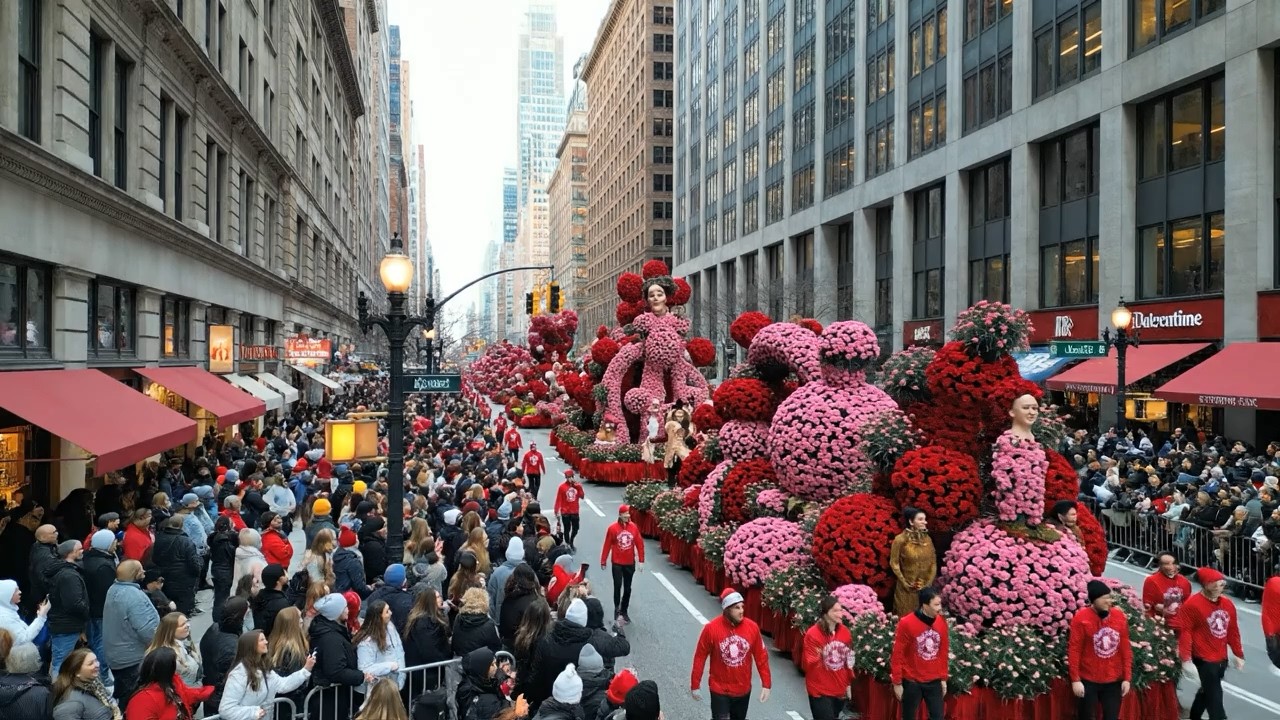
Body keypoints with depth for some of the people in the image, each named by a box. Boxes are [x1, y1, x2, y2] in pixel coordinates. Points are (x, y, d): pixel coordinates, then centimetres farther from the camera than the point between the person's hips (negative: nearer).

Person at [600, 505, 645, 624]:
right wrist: (603, 562, -2)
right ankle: (617, 607, 14)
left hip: (630, 563, 3)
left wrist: (641, 561, 1)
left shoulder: (634, 527, -3)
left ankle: (624, 611, 23)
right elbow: (607, 545, -5)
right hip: (617, 563, -3)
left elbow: (639, 544, 3)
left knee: (627, 588, 10)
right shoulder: (613, 528, -10)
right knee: (617, 586, -8)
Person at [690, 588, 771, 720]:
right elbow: (700, 657, -8)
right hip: (720, 690, -3)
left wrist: (766, 684, -2)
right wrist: (695, 685, -4)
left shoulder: (752, 627, -10)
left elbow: (761, 656, -1)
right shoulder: (711, 628, -18)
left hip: (743, 690, 3)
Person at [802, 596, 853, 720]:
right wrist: (818, 659, -36)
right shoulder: (813, 634, -16)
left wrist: (848, 684, 15)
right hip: (820, 691, -5)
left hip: (840, 690, 5)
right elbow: (809, 665, -15)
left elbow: (848, 661, 11)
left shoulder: (844, 632, 1)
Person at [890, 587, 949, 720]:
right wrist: (897, 682, -9)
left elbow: (943, 652, 9)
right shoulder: (906, 623, -17)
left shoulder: (941, 622, -2)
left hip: (934, 681, 4)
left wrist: (943, 678, 10)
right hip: (912, 681, -4)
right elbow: (898, 654, -11)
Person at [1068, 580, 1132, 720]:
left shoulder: (1119, 617, 1)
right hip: (1088, 680, -3)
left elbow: (1126, 649, 6)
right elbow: (1074, 650, -10)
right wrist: (1075, 679, -12)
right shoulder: (1081, 618, -12)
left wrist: (1127, 677, 3)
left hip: (1114, 681, 4)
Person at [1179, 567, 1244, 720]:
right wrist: (1186, 660, -22)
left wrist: (1239, 655, 16)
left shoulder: (1227, 603, 4)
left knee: (1207, 691, 22)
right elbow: (1184, 633, -18)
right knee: (1214, 696, -3)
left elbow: (1232, 631, 14)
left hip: (1222, 659, 7)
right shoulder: (1192, 605, -17)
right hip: (1204, 660, -7)